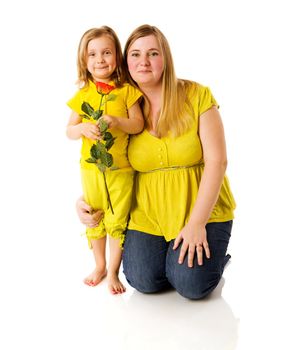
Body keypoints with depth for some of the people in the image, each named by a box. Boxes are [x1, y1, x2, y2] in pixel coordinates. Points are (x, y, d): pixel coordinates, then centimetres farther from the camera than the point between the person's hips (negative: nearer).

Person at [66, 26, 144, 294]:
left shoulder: (127, 90, -4)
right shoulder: (83, 94, 3)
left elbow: (138, 124, -9)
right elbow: (69, 131, 2)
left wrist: (117, 121, -27)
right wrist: (83, 128, -20)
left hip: (121, 169, -3)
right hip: (90, 167, 3)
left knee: (117, 222, 2)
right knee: (94, 220, 16)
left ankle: (113, 273, 18)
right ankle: (99, 266, 34)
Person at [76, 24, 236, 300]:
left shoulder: (197, 96, -9)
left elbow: (217, 161, -13)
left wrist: (197, 223, -17)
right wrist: (90, 202, -9)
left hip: (202, 207, -2)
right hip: (148, 211, 3)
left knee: (191, 285, -18)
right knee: (143, 281, -15)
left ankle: (216, 254, 15)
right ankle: (166, 250, 18)